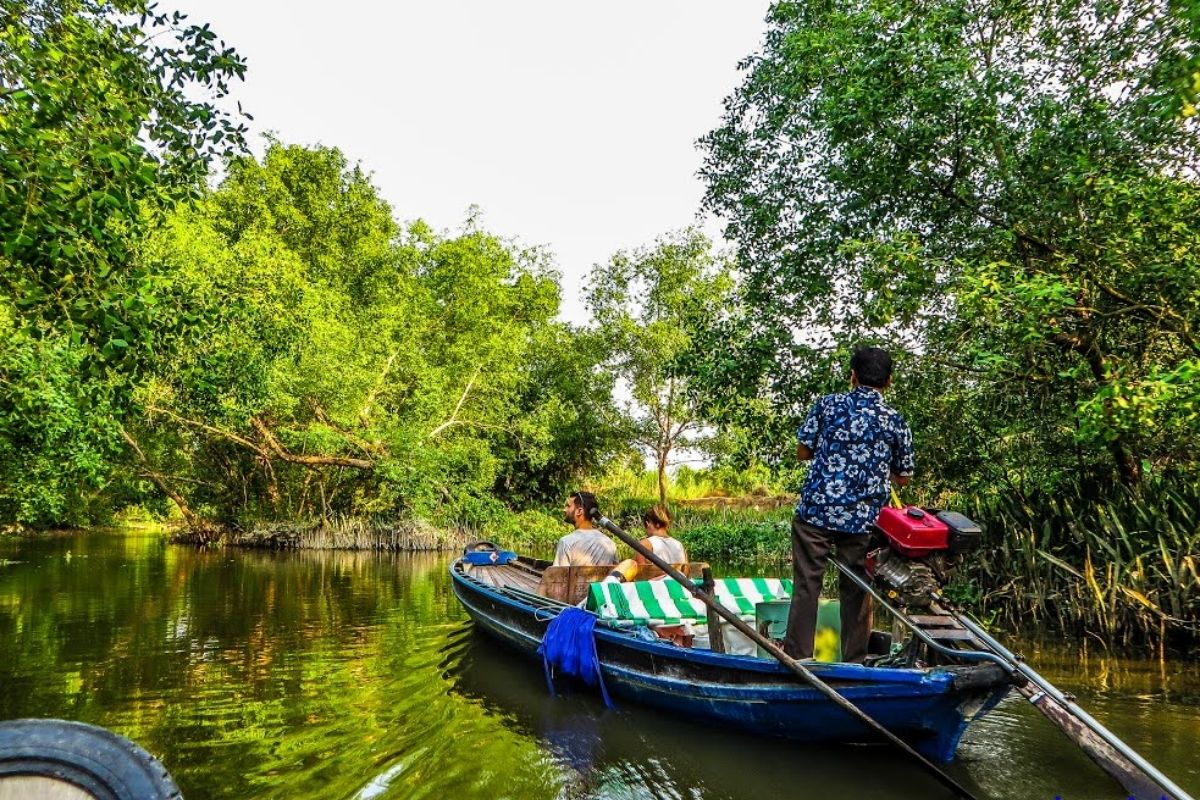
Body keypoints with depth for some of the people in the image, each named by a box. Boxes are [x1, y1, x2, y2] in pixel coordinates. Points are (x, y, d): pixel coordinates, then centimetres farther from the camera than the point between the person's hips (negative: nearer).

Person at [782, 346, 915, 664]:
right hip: (862, 519, 1)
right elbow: (903, 478, 10)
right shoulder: (896, 422, 3)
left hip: (816, 509, -1)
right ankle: (854, 661, 18)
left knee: (806, 584, 4)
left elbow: (803, 451, 4)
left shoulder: (826, 405, 0)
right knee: (856, 589, 11)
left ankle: (797, 656, 7)